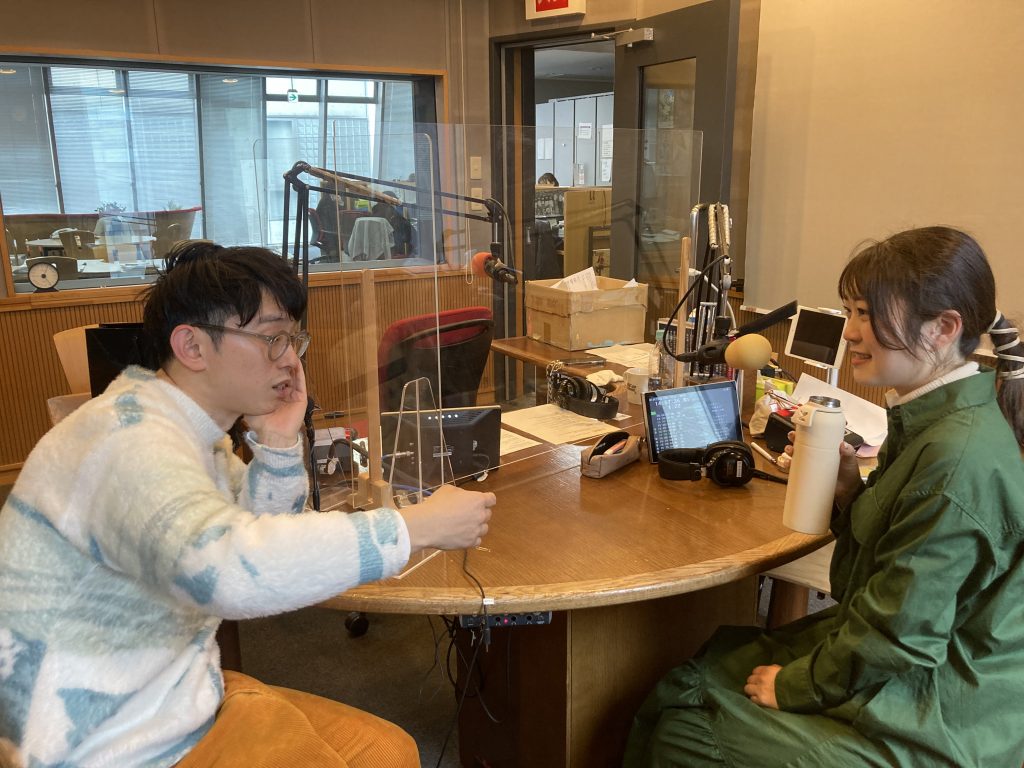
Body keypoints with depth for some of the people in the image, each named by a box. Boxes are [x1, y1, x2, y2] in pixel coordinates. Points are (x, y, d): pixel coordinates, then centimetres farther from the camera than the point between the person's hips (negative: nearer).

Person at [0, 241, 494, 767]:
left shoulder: (189, 428, 4)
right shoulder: (128, 439, -26)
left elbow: (259, 541, 12)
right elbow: (222, 568, -45)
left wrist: (279, 443, -6)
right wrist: (416, 529, -38)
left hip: (181, 699, 9)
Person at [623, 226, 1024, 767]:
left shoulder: (958, 459, -27)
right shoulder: (929, 422, 3)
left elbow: (902, 634, -24)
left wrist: (796, 684, -12)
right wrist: (848, 494, -6)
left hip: (929, 723, -8)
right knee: (677, 691, 5)